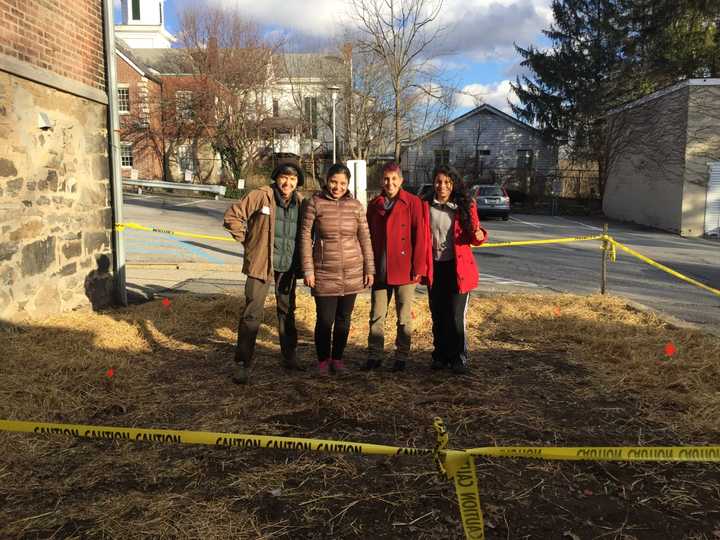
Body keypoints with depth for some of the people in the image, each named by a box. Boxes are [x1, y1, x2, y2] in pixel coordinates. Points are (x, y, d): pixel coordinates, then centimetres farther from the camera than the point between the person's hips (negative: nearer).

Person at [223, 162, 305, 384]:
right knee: (252, 314, -6)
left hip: (288, 267, 5)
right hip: (261, 264, -5)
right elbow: (232, 216, -8)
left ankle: (289, 357, 33)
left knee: (287, 312, 17)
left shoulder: (300, 202, 4)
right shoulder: (261, 196, -12)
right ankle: (242, 364, 3)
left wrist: (301, 262, 9)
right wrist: (247, 240, -7)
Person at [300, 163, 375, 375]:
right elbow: (305, 237, -3)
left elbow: (365, 239, 7)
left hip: (352, 273, 3)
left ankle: (337, 358, 28)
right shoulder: (315, 203, -4)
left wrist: (369, 269, 5)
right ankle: (322, 360, 20)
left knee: (344, 319, 11)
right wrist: (308, 270, -6)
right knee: (325, 320, -2)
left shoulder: (355, 205, 3)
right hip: (324, 274, -2)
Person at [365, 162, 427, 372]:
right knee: (376, 315, 8)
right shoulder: (374, 205, 8)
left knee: (404, 317, 7)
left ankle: (401, 357, 19)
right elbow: (368, 237, 12)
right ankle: (374, 356, 19)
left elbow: (419, 236, -7)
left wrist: (418, 267, -12)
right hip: (379, 271, 4)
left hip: (404, 271, -4)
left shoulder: (412, 203, -4)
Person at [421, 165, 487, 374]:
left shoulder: (465, 205, -2)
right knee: (438, 315, 11)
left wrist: (479, 235, -19)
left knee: (456, 316, -2)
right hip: (434, 268, 2)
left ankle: (458, 359, 13)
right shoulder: (425, 206, 1)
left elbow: (472, 236, 3)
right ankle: (440, 356, 24)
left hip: (458, 267, -2)